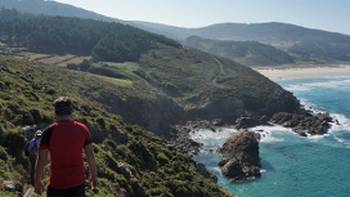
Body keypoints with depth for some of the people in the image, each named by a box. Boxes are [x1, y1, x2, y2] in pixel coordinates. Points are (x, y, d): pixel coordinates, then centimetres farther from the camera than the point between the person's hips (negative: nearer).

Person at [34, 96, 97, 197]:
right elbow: (90, 156, -1)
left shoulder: (50, 131, -13)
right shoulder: (82, 129, -5)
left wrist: (38, 181, 5)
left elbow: (41, 160, -9)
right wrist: (93, 175, 13)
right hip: (78, 182, 2)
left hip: (57, 184, -2)